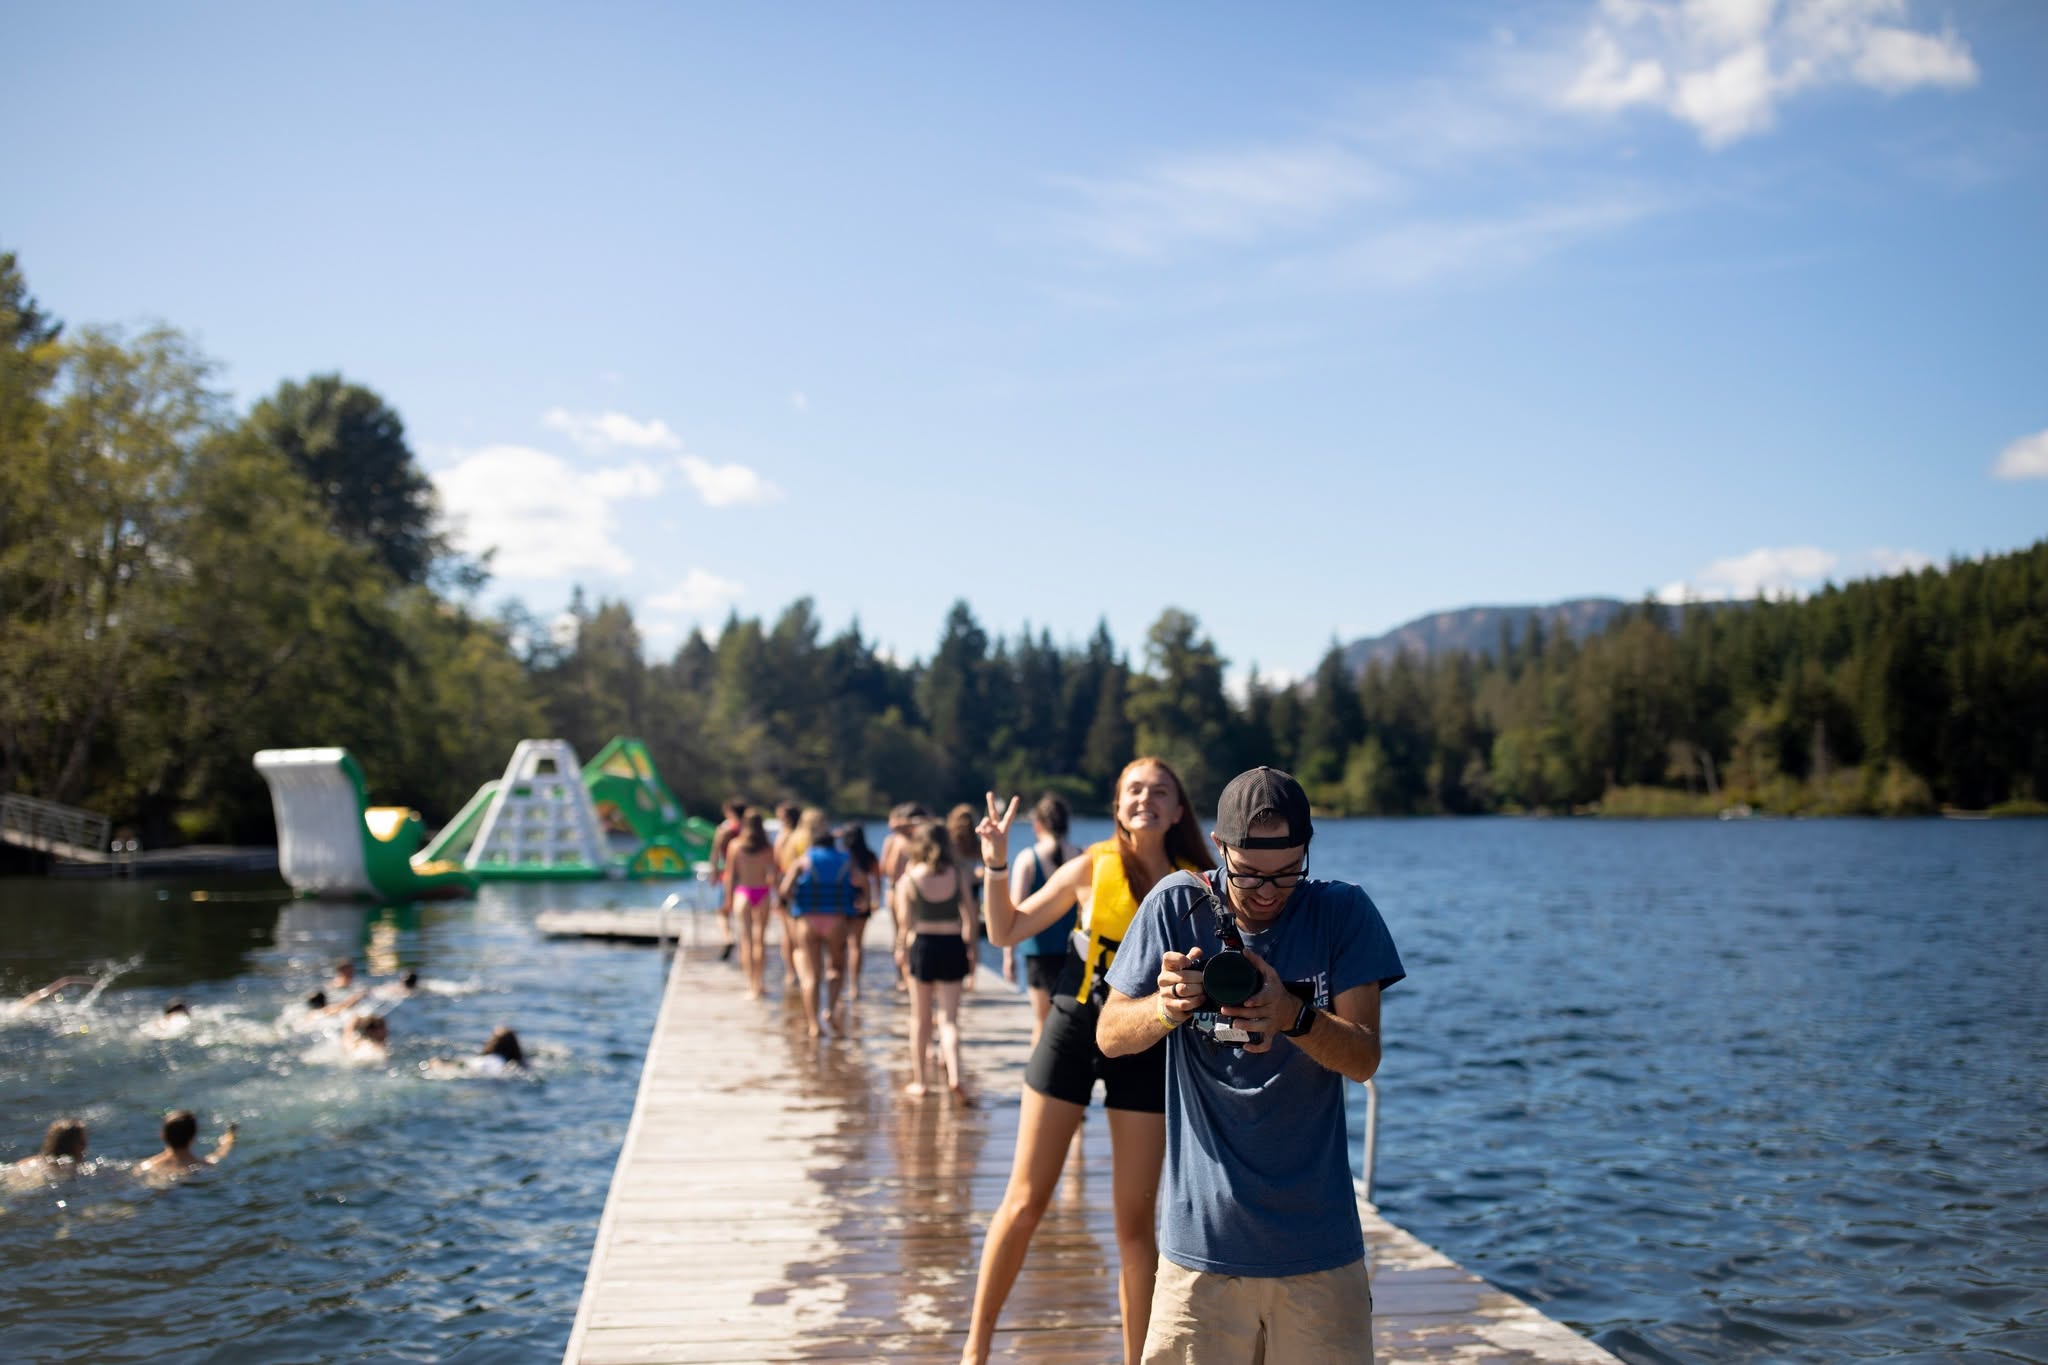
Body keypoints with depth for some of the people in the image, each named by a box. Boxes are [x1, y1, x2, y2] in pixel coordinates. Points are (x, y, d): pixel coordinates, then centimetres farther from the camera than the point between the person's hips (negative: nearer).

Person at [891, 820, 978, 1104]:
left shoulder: (909, 879, -6)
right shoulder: (959, 876, -2)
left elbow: (904, 921, -7)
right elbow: (970, 915, 0)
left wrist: (901, 948, 6)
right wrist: (971, 947, 11)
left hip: (922, 945, -1)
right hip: (952, 945, 1)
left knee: (920, 1018, 13)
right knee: (949, 1018, 3)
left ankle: (918, 1080, 20)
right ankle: (955, 1076, -16)